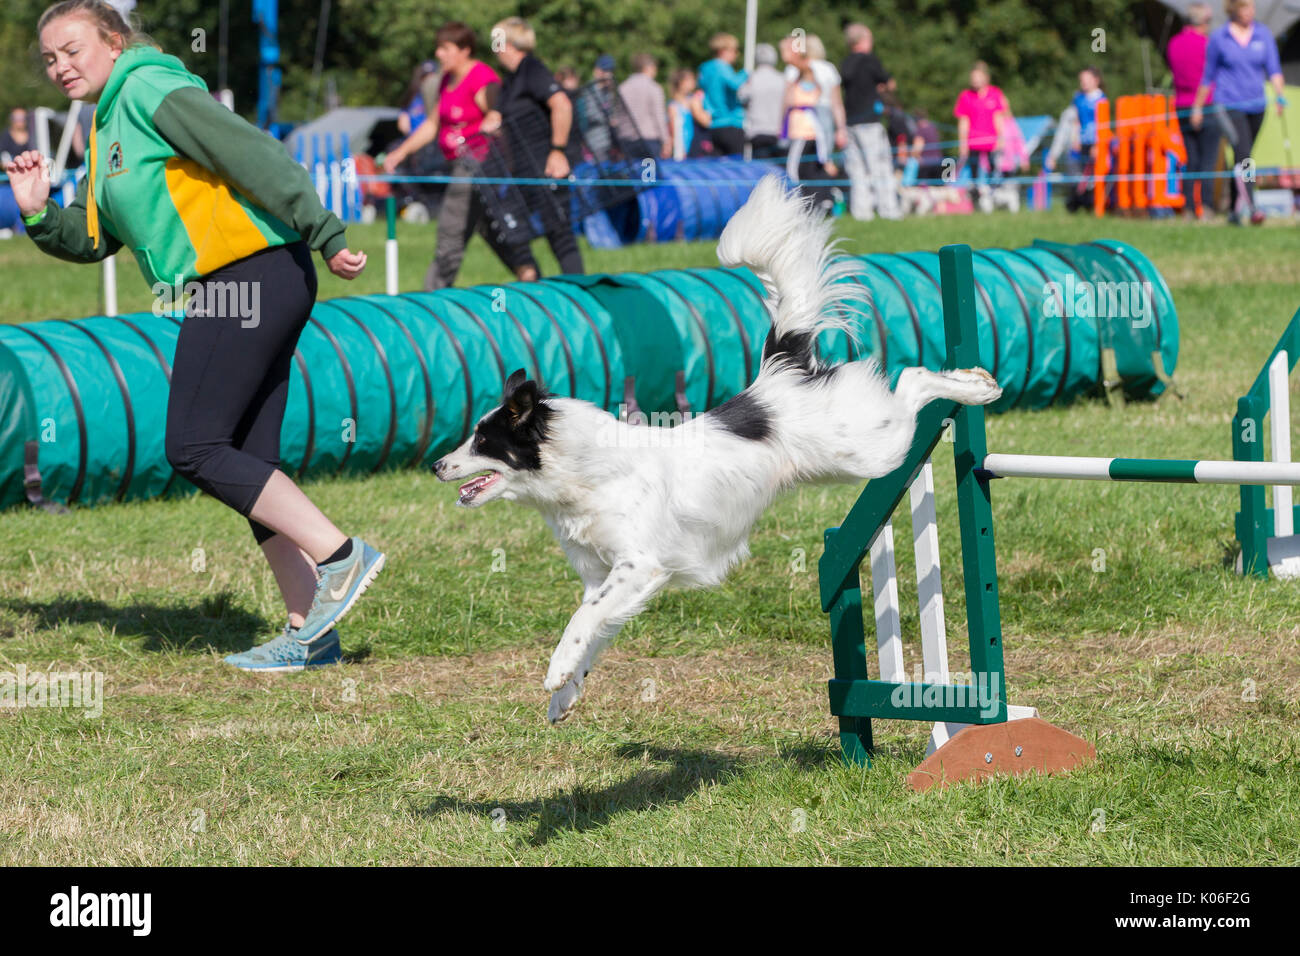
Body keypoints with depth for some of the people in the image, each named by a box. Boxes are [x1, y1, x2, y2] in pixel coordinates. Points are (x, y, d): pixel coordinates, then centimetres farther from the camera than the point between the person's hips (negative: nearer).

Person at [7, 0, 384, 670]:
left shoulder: (149, 88, -7)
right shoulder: (107, 129, 23)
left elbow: (255, 156, -16)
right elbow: (91, 239, 25)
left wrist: (326, 236, -22)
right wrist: (40, 214, 4)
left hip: (250, 275, -10)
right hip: (240, 292, 10)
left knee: (195, 448, -12)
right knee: (246, 467, 7)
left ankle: (340, 557, -13)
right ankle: (309, 631, 7)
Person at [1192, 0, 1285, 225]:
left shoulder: (1263, 35, 6)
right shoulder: (1219, 38, -1)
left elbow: (1273, 69, 3)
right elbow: (1208, 76, 8)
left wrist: (1280, 95, -14)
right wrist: (1198, 107, 11)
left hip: (1256, 105, 4)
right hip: (1229, 103, -4)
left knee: (1242, 159, 11)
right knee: (1243, 155, -19)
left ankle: (1235, 210, 22)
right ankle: (1252, 208, -28)